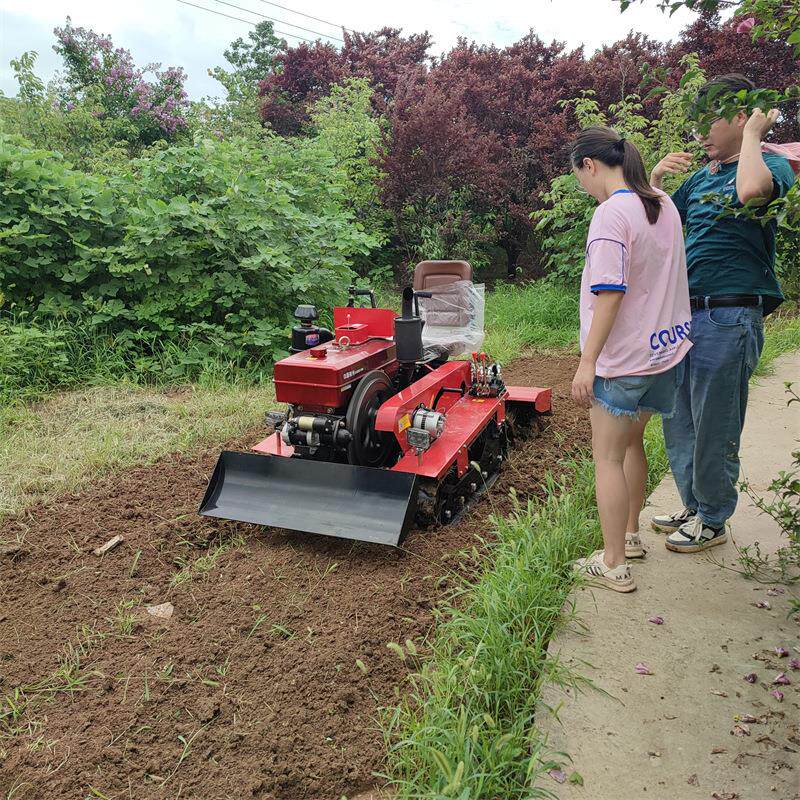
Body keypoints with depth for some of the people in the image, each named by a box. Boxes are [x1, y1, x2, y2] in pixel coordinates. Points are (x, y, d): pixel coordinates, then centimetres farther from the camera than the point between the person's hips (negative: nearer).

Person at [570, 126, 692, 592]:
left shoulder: (611, 213, -17)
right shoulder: (665, 206, 9)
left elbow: (610, 293, -23)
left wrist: (587, 362, -20)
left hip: (623, 358, -9)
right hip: (667, 346, 9)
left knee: (608, 457, 2)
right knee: (632, 443, 22)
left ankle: (613, 564, 10)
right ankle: (630, 535, 37)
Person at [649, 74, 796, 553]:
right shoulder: (700, 178, 16)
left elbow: (751, 190, -30)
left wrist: (752, 134, -13)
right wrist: (655, 179, 4)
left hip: (729, 319, -8)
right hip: (685, 314, 8)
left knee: (714, 428, 2)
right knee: (679, 422, 14)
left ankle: (713, 521, 19)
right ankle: (695, 507, 31)